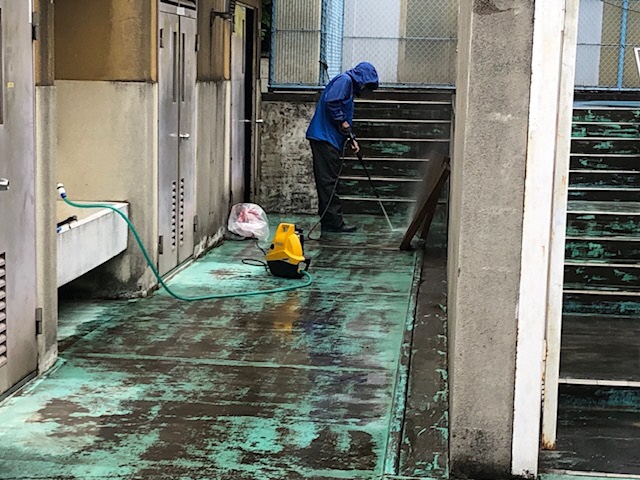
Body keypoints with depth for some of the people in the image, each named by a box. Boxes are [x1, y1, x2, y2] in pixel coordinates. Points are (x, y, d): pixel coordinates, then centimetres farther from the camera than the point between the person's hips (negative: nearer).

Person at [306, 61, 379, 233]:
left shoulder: (349, 85, 25)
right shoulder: (344, 80, -7)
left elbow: (345, 118, 26)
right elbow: (331, 101, -22)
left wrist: (352, 138, 16)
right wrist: (342, 121, -12)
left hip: (330, 139, 11)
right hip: (324, 137, -11)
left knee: (328, 181, 9)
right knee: (328, 181, -9)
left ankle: (329, 222, 12)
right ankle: (334, 222, -9)